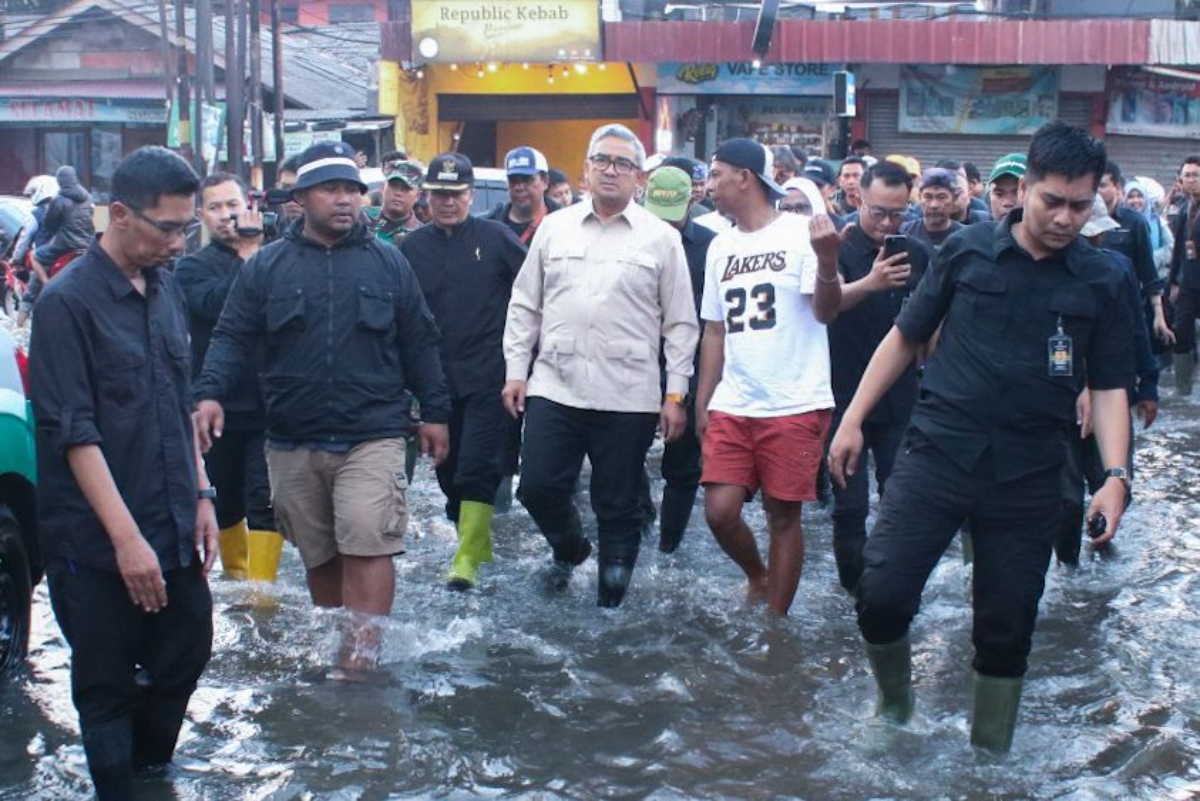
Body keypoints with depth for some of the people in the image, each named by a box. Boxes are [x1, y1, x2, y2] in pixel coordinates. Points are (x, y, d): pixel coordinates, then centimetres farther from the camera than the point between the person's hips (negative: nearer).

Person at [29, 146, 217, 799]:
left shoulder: (165, 288, 8)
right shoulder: (67, 302, -13)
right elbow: (74, 432, -16)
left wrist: (201, 495, 13)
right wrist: (126, 537, -20)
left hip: (174, 530, 7)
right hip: (98, 545, -7)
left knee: (186, 655, 14)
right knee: (107, 688, 6)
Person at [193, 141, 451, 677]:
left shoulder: (387, 263, 6)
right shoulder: (266, 267, 5)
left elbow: (418, 342, 10)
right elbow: (232, 337, 2)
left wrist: (434, 412, 10)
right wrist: (211, 394, -14)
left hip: (372, 436, -2)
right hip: (293, 441, 2)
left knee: (366, 544, -14)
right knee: (318, 553, 12)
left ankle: (363, 652, -10)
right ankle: (327, 642, 29)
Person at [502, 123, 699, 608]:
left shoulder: (661, 239, 3)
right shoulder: (554, 228, 10)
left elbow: (680, 323, 3)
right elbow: (524, 305, 13)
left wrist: (676, 393, -1)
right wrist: (516, 370, 7)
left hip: (628, 397, -2)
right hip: (554, 387, 2)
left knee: (618, 507, 5)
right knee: (538, 487, 0)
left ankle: (612, 595, 22)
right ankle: (570, 549, 31)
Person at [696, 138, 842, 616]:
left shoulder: (799, 233, -4)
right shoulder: (720, 247, 14)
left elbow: (826, 313, -12)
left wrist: (827, 260, -31)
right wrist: (702, 403, 15)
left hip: (794, 406, -5)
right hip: (731, 408, 5)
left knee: (783, 514, 1)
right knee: (719, 510, -4)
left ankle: (776, 620, 15)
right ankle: (758, 576, 25)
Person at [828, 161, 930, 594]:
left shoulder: (918, 254, 4)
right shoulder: (840, 247, -9)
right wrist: (869, 283, -47)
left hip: (901, 399, 3)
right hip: (847, 396, -3)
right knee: (850, 506, 2)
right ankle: (855, 589, 16)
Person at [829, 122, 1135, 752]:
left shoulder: (1100, 281, 3)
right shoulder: (967, 250, 1)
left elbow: (1109, 387, 4)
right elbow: (904, 338, 8)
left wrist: (1114, 475, -10)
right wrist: (853, 419, 5)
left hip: (1028, 479, 1)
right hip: (936, 454, -1)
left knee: (1005, 629, 9)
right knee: (881, 594, -10)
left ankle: (989, 754, 30)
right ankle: (894, 705, 20)